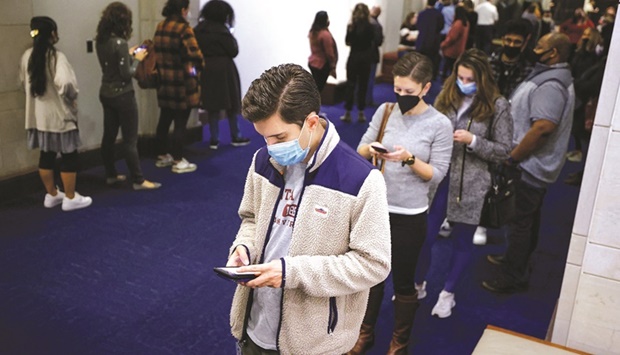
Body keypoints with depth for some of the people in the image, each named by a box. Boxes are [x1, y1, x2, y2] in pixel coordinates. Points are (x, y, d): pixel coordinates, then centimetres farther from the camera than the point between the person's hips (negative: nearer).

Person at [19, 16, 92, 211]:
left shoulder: (27, 56, 4)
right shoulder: (56, 56, -19)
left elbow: (24, 83, 15)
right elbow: (65, 82, -32)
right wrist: (72, 96, -13)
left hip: (37, 115, 7)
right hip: (59, 115, -7)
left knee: (46, 155, 17)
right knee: (69, 156, 5)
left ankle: (51, 194, 29)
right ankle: (70, 198, 12)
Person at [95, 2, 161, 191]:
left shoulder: (101, 41, 3)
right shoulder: (120, 43, -21)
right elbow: (126, 74, -20)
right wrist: (137, 59, -6)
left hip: (106, 94, 8)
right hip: (122, 95, -8)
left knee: (109, 136, 15)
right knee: (130, 140, -2)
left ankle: (111, 175, 25)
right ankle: (138, 180, 5)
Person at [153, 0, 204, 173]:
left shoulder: (160, 26, 8)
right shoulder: (184, 28, -14)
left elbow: (157, 50, 12)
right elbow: (195, 54, -19)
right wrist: (199, 68, -1)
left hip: (164, 80, 7)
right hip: (182, 82, -7)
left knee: (164, 119, 16)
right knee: (180, 122, 0)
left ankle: (162, 156, 27)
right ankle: (178, 161, 7)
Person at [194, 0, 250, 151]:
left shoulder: (198, 29, 6)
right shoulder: (222, 30, -14)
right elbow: (233, 51, -10)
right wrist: (232, 38, 4)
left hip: (206, 70, 6)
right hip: (223, 70, -5)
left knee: (212, 105, 9)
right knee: (231, 104, 7)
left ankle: (214, 139, 10)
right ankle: (235, 137, 16)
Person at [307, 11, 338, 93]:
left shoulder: (313, 32, 6)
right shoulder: (325, 34, -20)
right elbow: (329, 53, -17)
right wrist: (333, 67, -10)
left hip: (312, 62, 9)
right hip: (322, 65, -9)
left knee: (315, 87, 16)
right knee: (318, 88, -2)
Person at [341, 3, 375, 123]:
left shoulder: (351, 26, -6)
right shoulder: (370, 27, -5)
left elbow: (347, 42, 1)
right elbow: (372, 40, 5)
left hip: (353, 57, 0)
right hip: (366, 58, 1)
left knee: (350, 85, 4)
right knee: (363, 85, 7)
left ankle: (348, 113, 4)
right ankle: (361, 113, 9)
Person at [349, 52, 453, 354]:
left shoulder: (440, 124, -11)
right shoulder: (385, 111, -2)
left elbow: (437, 174, -10)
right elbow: (360, 149, 3)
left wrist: (409, 158, -25)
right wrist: (371, 149, -19)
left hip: (410, 216, -3)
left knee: (403, 282, 13)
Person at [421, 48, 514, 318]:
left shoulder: (497, 106, -5)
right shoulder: (446, 97, 4)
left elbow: (504, 151, -4)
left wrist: (472, 140, -17)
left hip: (470, 185, -2)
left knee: (463, 240, 12)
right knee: (426, 234, 7)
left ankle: (448, 293, 32)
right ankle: (418, 284, 30)